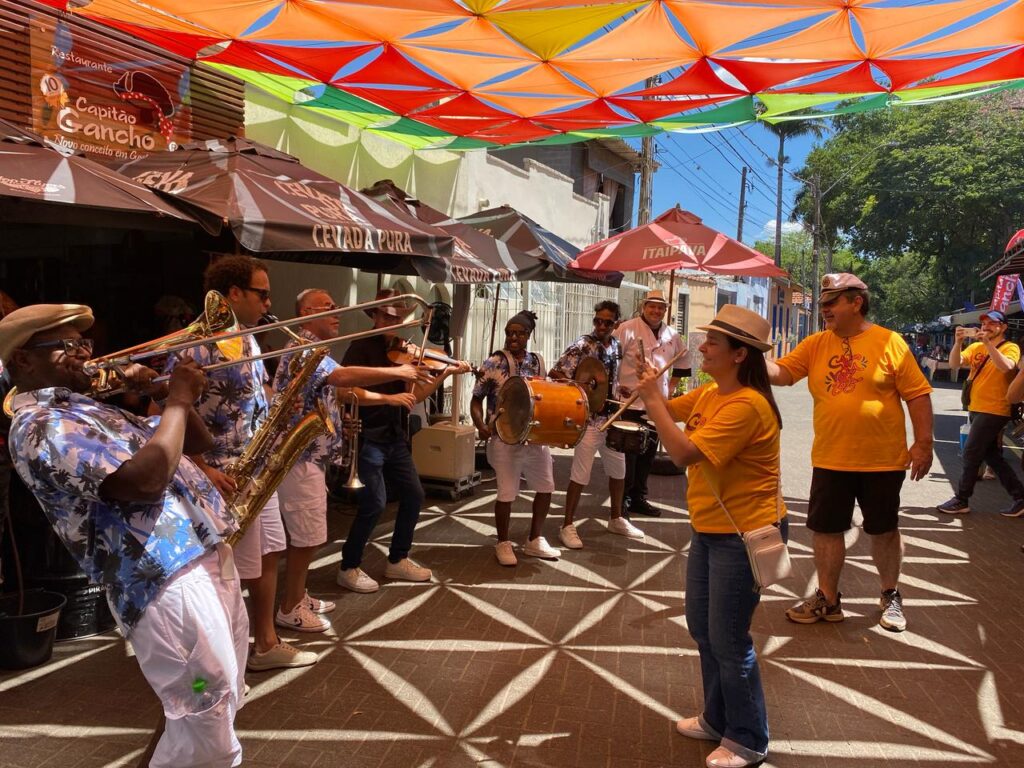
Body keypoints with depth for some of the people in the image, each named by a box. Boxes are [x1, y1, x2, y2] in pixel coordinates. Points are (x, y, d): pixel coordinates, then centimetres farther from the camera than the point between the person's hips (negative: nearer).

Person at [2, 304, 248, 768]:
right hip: (167, 581, -10)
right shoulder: (38, 424, -12)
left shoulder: (92, 408, 19)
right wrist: (177, 400, -13)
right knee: (204, 729, -4)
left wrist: (171, 393, 8)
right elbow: (146, 478, -26)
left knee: (218, 709, 21)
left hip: (207, 555, 10)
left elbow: (197, 443, 25)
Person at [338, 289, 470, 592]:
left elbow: (415, 396, 6)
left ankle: (397, 561, 26)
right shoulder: (361, 347, -10)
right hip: (368, 437, -8)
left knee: (413, 495, 11)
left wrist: (445, 374, -6)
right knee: (375, 503, -10)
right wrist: (389, 398, -27)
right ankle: (349, 568, 6)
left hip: (395, 437, 8)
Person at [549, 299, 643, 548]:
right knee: (581, 475, -3)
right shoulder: (581, 346, -14)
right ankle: (567, 526, 9)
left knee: (618, 469, 16)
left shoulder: (615, 346, 7)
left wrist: (617, 389, 4)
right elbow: (554, 373, -20)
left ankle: (616, 519, 32)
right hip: (587, 419, -7)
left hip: (611, 417, 7)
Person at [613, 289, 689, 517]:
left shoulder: (671, 335, 9)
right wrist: (617, 386, -12)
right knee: (628, 453, 1)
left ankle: (638, 498, 24)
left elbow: (682, 363, 23)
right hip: (631, 402, -6)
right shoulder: (628, 329, -9)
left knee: (648, 453, 12)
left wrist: (671, 388, 15)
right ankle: (622, 499, 11)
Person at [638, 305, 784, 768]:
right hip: (710, 528, 10)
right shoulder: (708, 395, 5)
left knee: (728, 639, 0)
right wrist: (647, 387, -4)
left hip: (746, 534, -10)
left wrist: (653, 401, -23)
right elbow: (668, 409, 14)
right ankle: (718, 719, 37)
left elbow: (684, 453, -30)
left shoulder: (746, 406, -25)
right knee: (701, 626, 18)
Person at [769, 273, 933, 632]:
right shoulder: (815, 344, 2)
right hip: (830, 460, 3)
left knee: (884, 530, 13)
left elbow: (918, 394, -6)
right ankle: (828, 599, 27)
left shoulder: (889, 342, -8)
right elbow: (782, 372, -7)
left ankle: (891, 597, 34)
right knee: (825, 529, 10)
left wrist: (923, 443, -9)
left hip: (883, 460, -3)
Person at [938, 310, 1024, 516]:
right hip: (976, 409, 7)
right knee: (992, 455, 12)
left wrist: (988, 343, -29)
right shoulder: (975, 347, 10)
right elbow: (954, 364, -3)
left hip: (993, 411, -7)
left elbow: (1005, 367, -27)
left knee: (971, 454, -4)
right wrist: (958, 342, -17)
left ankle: (961, 500, 7)